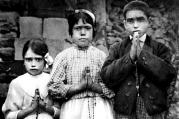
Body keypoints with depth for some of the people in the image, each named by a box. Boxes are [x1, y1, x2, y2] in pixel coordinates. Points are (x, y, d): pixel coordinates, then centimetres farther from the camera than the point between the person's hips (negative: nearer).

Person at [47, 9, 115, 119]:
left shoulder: (101, 55, 7)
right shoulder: (63, 56, 5)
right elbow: (53, 88, -2)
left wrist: (93, 85, -13)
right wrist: (80, 86, -10)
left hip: (100, 109, 1)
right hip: (73, 110, -1)